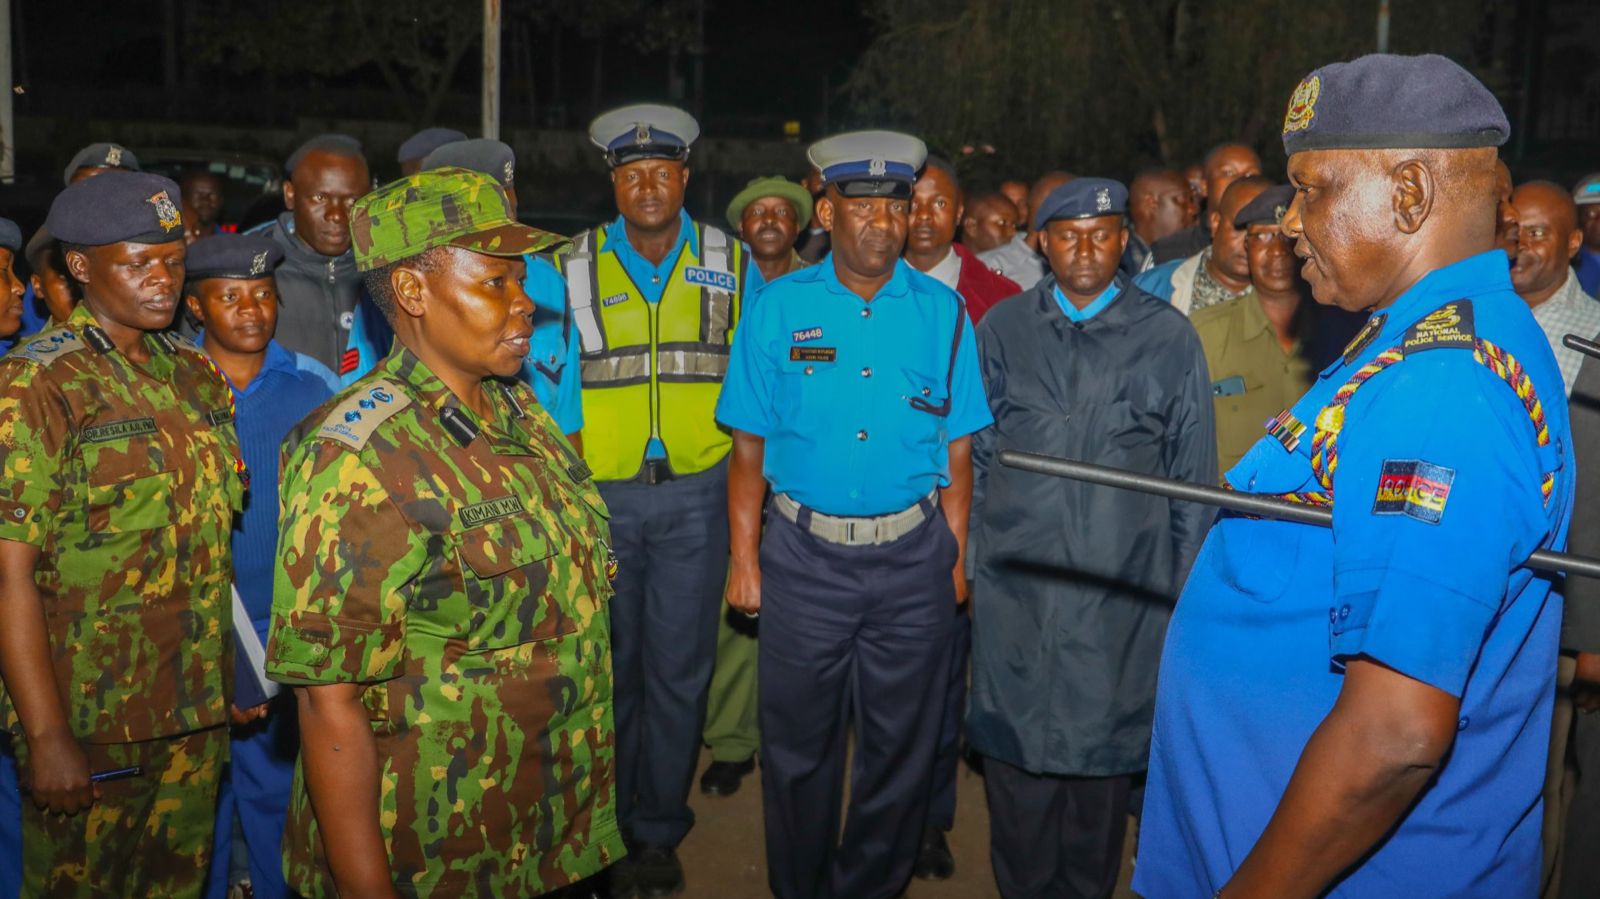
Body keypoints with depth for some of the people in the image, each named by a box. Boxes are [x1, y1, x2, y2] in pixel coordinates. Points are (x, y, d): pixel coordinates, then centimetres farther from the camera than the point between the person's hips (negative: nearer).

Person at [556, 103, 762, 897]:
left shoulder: (731, 264, 5)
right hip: (596, 496, 0)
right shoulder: (571, 268, 3)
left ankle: (657, 832, 21)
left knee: (678, 668, 4)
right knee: (606, 665, 10)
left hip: (695, 494, 0)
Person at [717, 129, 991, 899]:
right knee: (798, 742, 11)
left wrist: (955, 554, -1)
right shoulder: (779, 307, -1)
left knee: (901, 743, 13)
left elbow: (956, 451, 3)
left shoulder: (942, 312, 1)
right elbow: (749, 448, 0)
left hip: (912, 554, 1)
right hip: (804, 553, -1)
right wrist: (744, 560, -3)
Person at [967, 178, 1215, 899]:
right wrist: (972, 556, 8)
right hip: (1014, 584, 1)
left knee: (1104, 749, 8)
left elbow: (1193, 475, 6)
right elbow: (976, 454, 11)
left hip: (1123, 587, -1)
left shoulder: (1168, 337, 1)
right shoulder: (1002, 329, 6)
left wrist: (1188, 583, 5)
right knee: (1015, 751, 8)